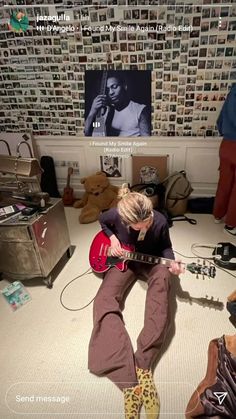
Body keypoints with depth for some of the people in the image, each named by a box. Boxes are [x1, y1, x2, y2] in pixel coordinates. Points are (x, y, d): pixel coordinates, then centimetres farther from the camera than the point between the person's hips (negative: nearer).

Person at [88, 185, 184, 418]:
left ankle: (142, 365, -26)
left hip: (152, 260, 0)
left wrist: (171, 262, -22)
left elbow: (165, 246, -3)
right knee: (104, 301, -20)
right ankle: (129, 377, -26)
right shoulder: (116, 215, -24)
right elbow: (102, 221, 2)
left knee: (161, 281, -32)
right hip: (123, 259, 1)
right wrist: (112, 238, -13)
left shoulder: (160, 221, -23)